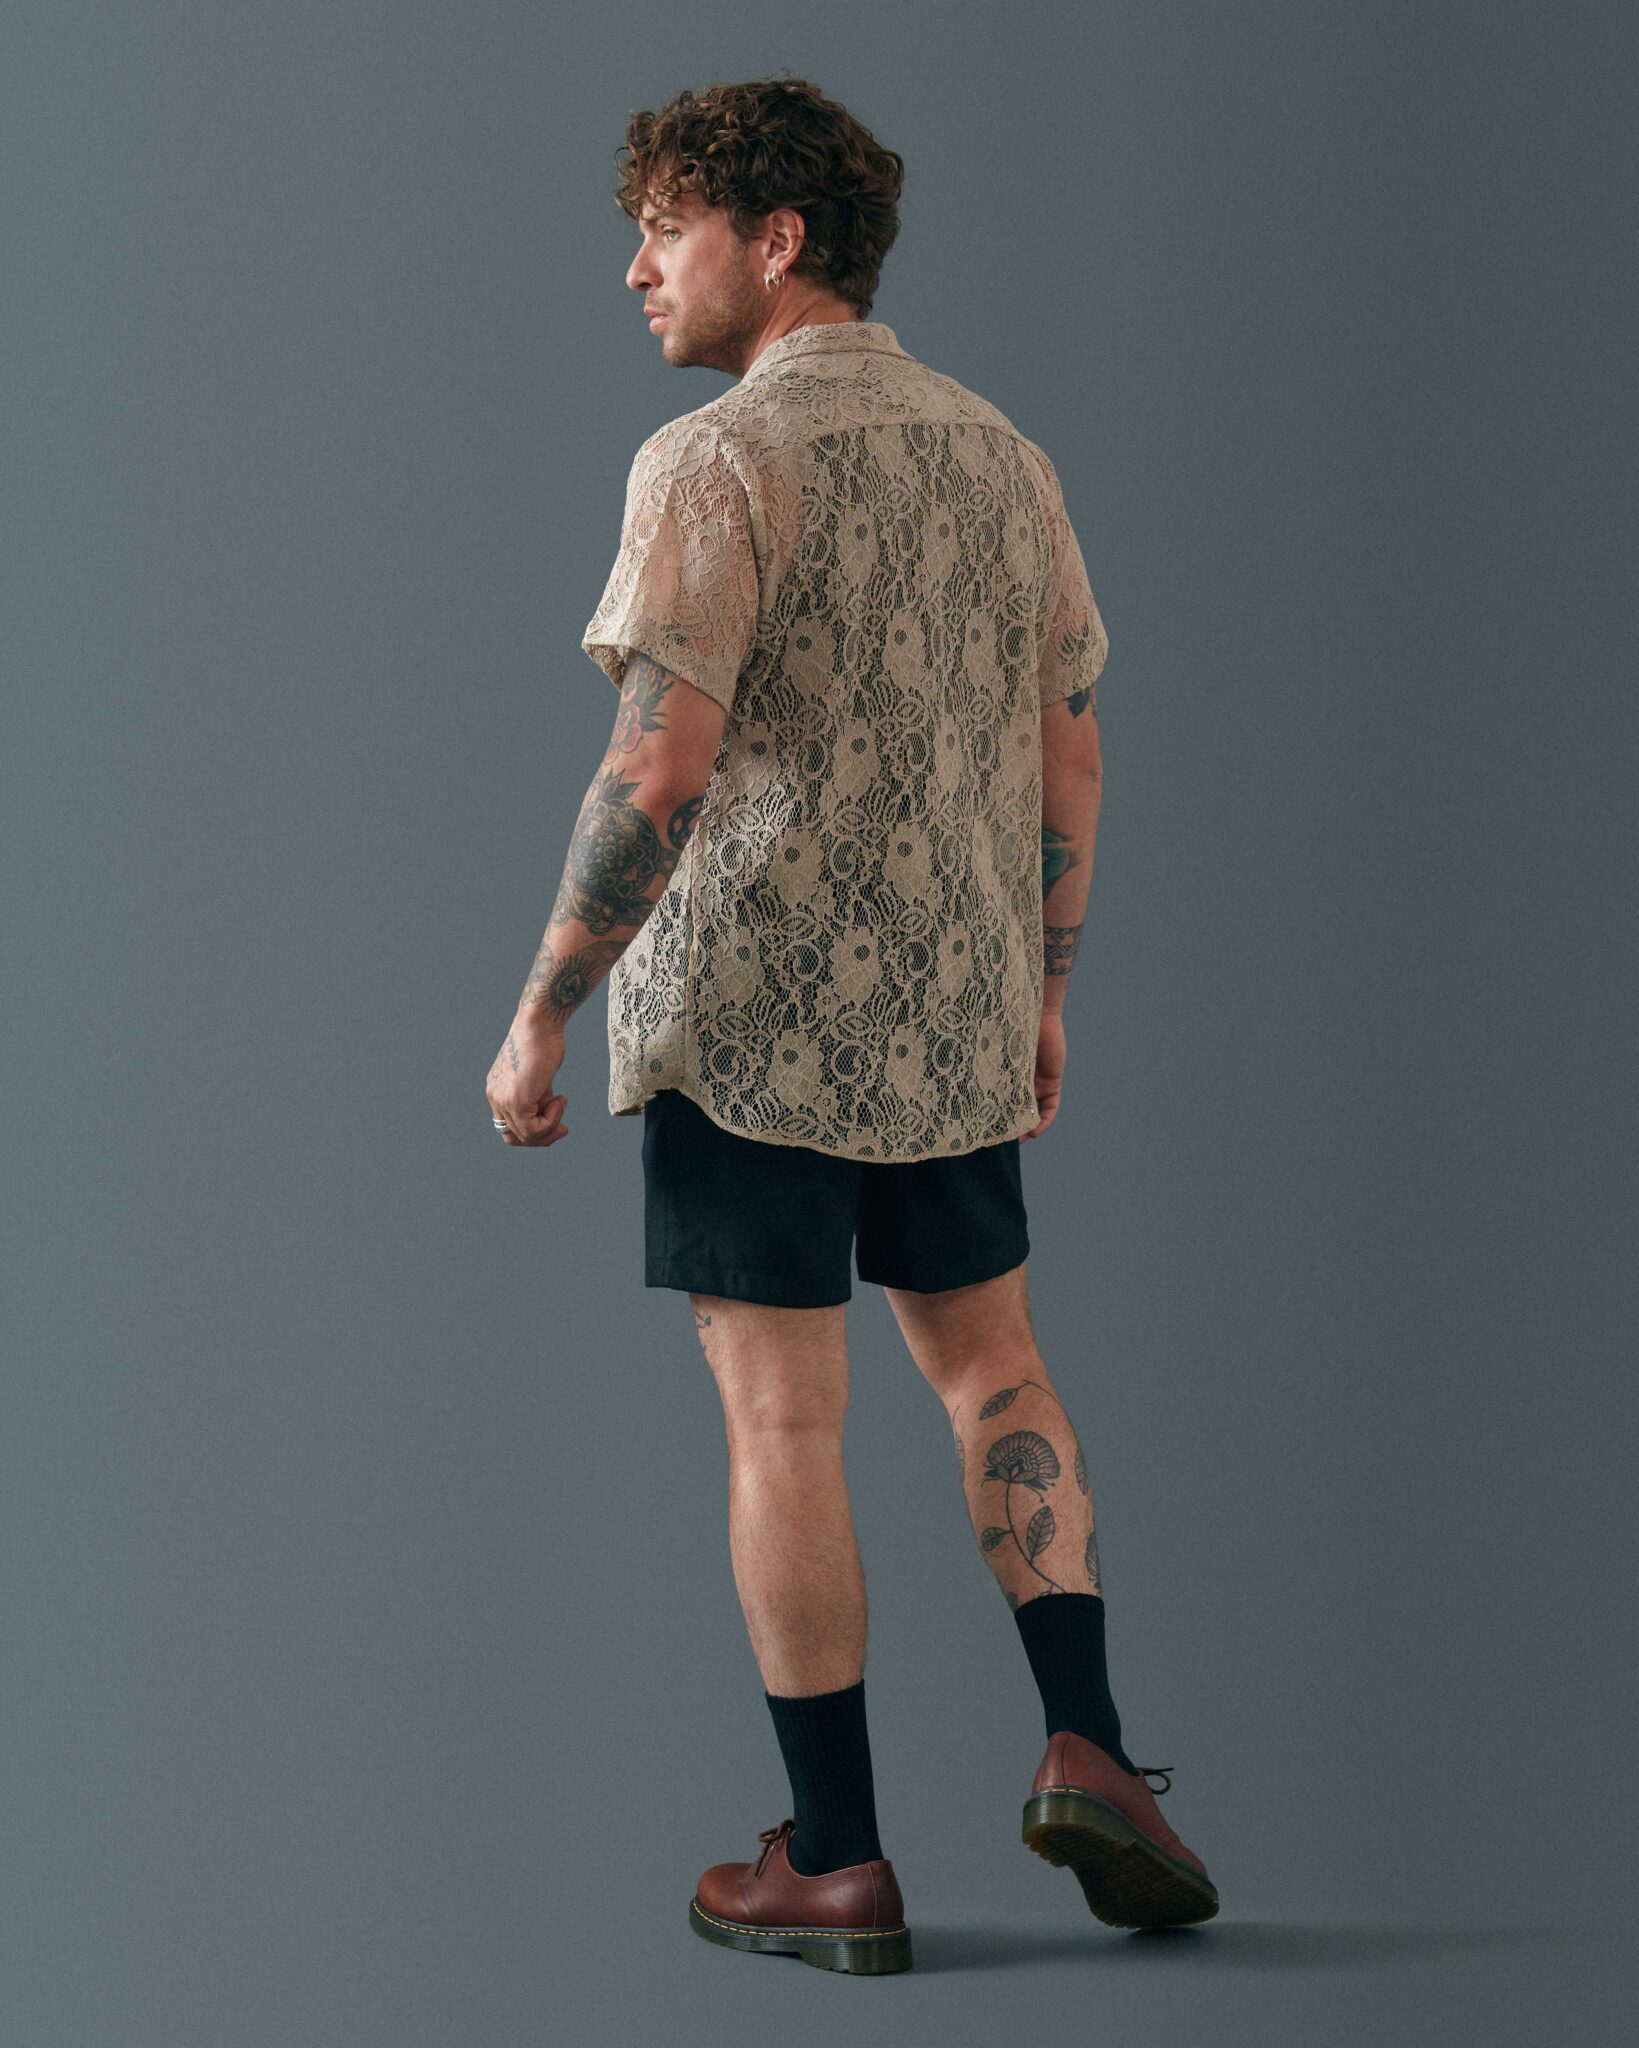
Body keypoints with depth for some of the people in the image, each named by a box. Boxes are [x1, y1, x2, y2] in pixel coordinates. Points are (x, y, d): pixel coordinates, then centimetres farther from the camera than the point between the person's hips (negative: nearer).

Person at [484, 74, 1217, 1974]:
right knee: (989, 1366, 20)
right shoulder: (1000, 452, 8)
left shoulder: (717, 461, -13)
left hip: (753, 1013, -6)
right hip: (952, 1014, 6)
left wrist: (538, 1018, -12)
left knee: (780, 1421, 2)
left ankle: (836, 1861, 9)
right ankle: (1083, 1745, 8)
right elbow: (1069, 756, 11)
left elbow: (658, 773, -20)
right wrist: (1044, 995, 21)